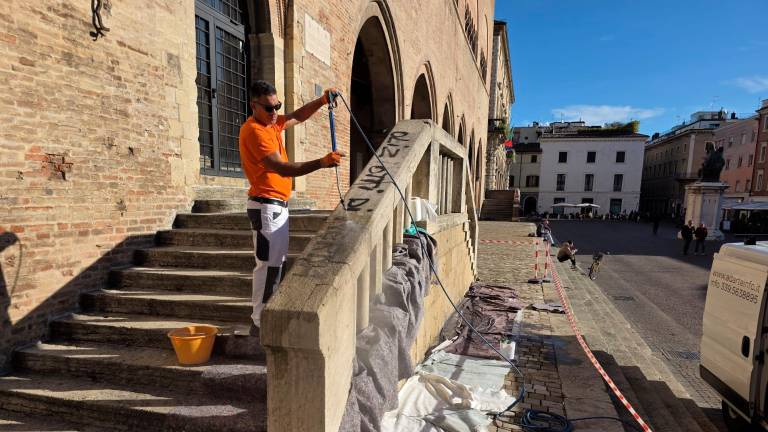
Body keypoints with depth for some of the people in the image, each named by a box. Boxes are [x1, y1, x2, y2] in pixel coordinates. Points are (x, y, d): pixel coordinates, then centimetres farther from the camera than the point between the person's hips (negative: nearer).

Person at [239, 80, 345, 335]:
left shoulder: (271, 123, 12)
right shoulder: (253, 131, -18)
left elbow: (298, 116, 23)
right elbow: (282, 169, -27)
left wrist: (322, 101, 5)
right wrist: (321, 163, -37)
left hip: (278, 205, 10)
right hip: (266, 206, -10)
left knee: (276, 263, 15)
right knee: (268, 265, -8)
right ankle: (259, 323, 0)